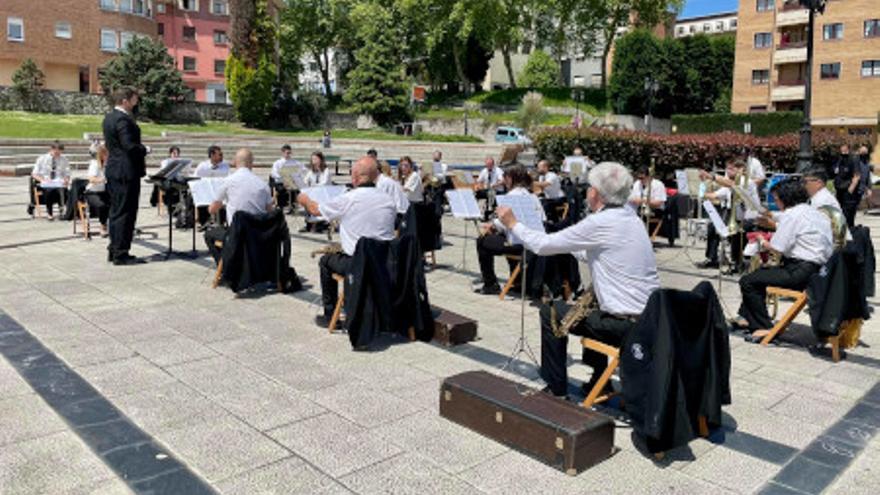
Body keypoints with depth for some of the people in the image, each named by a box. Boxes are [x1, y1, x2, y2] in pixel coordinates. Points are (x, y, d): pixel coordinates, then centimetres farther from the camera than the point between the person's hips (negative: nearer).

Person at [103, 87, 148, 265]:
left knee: (116, 212, 15)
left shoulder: (109, 118, 14)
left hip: (113, 171, 10)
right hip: (126, 172, -10)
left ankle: (114, 251, 22)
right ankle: (121, 254, -1)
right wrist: (145, 149, -6)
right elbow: (130, 146, -24)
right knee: (125, 213, -5)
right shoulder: (123, 120, -17)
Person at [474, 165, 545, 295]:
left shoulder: (513, 194, -9)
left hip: (520, 243, -9)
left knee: (482, 241, 7)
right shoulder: (532, 194, 16)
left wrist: (492, 225, 4)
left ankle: (490, 285, 10)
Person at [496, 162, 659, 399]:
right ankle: (599, 380, 37)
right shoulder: (631, 218, 10)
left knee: (551, 313, 6)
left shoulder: (601, 223, -17)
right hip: (650, 319, 9)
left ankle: (556, 389, 15)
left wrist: (513, 224, 4)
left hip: (626, 325, -9)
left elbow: (543, 246, -10)